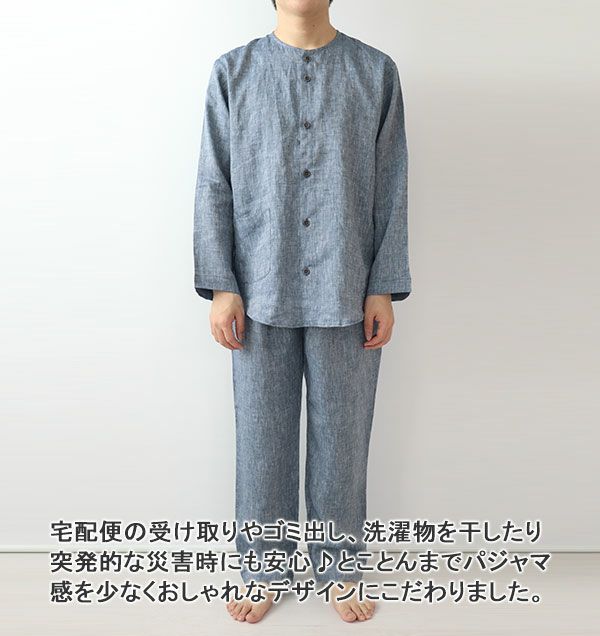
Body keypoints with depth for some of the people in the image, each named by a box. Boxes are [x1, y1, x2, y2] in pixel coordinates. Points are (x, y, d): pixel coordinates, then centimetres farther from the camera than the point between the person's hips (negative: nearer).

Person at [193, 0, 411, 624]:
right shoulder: (233, 72, 5)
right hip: (262, 293, 0)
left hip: (346, 295, 0)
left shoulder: (376, 72, 5)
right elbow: (213, 187, 3)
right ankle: (264, 569, 30)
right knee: (262, 436, 9)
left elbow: (390, 191, 3)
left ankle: (338, 567, 30)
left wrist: (384, 289, -3)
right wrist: (221, 288, -4)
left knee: (342, 436, 10)